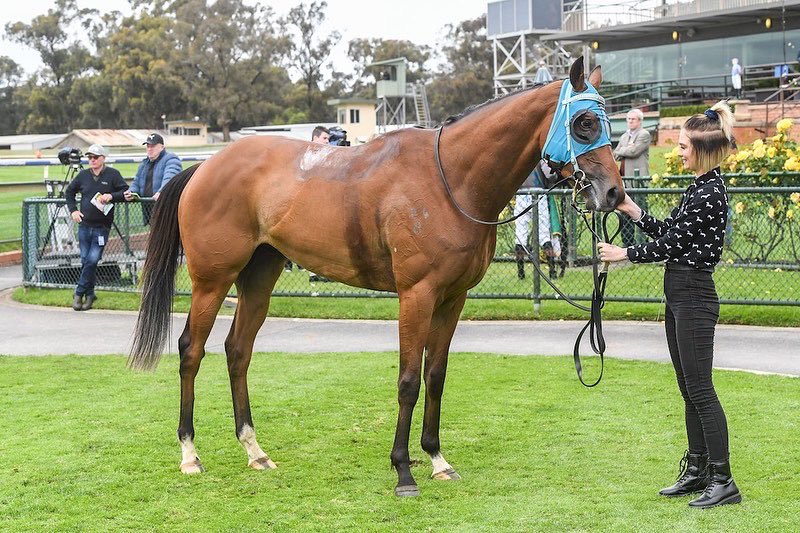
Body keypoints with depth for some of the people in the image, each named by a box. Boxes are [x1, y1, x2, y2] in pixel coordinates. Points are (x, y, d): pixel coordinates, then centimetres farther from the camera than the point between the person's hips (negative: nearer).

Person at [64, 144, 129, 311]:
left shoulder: (113, 174, -2)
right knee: (85, 260, 6)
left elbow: (126, 192, -3)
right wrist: (73, 210, 7)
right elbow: (69, 192, 20)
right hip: (84, 225, 4)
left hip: (102, 227, -4)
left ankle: (79, 293, 0)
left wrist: (112, 196, -20)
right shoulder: (83, 175, 7)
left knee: (92, 260, -10)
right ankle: (89, 294, 17)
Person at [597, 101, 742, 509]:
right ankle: (698, 471, 22)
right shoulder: (699, 188, 12)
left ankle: (723, 480, -3)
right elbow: (668, 231, 17)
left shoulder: (710, 194, -18)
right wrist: (632, 211, 11)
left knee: (700, 390, -7)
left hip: (694, 296, -10)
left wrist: (623, 254, -4)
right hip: (679, 295, 10)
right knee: (689, 390, 14)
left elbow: (670, 244, -16)